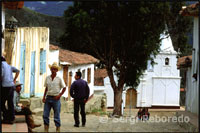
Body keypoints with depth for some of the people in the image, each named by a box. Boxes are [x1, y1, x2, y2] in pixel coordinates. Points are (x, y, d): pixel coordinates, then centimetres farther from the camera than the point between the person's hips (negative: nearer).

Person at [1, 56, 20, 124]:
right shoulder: (9, 66, 18)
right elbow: (17, 71, 11)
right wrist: (14, 80, 12)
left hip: (5, 86, -7)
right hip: (12, 85, 7)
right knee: (10, 103, 8)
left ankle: (6, 118, -2)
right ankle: (11, 119, 7)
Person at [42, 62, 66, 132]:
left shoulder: (59, 79, -3)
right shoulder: (47, 78, 7)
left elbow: (64, 88, 3)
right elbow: (46, 88, 14)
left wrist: (59, 95, -7)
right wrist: (44, 97, 6)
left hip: (55, 98, -4)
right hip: (48, 98, 4)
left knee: (56, 116, 0)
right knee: (45, 115, 0)